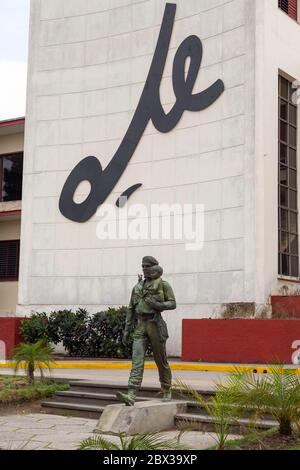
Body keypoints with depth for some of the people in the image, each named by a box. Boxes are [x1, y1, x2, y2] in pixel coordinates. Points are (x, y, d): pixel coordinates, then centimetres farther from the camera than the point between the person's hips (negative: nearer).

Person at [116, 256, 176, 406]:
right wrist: (127, 330, 12)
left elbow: (172, 304, -3)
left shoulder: (163, 285, 1)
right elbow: (131, 309, 17)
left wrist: (157, 304, -19)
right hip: (140, 326, 4)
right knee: (137, 360, -10)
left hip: (155, 324, -4)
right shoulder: (138, 286, 15)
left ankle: (167, 391, 27)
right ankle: (131, 396, -20)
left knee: (161, 360, 7)